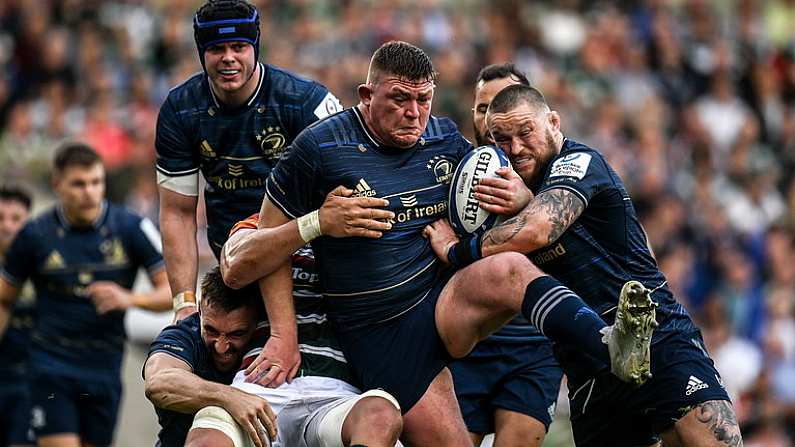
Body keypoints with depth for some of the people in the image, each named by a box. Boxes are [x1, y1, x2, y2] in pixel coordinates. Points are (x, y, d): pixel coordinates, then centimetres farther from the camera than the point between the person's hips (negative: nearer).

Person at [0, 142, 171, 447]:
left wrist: (129, 299, -21)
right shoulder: (35, 235, -2)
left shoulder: (131, 228, -3)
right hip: (52, 365, -2)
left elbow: (173, 291, -3)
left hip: (105, 368, 2)